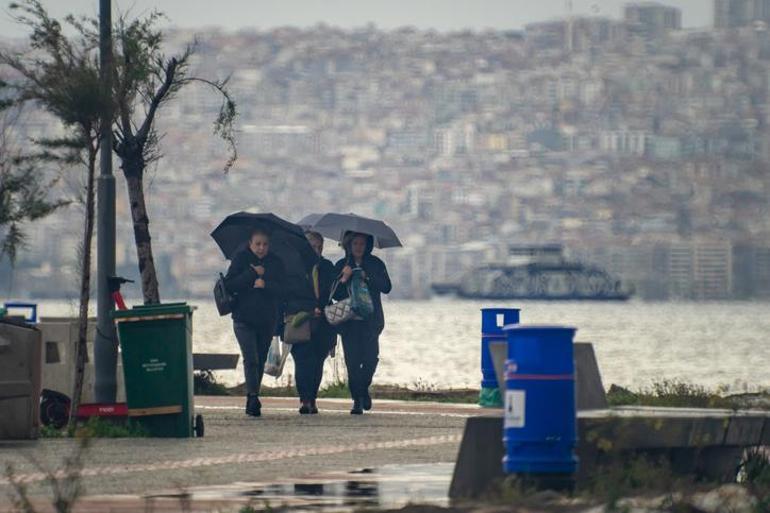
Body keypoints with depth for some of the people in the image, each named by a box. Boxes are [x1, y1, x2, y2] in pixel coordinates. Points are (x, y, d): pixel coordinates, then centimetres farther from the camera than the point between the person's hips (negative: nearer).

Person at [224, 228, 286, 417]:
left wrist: (265, 284, -21)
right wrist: (253, 273, -14)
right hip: (244, 319, -3)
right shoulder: (241, 259, 1)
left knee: (260, 360, 7)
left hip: (267, 320, 3)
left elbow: (282, 288, -4)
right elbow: (229, 285, -10)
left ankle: (252, 401, 18)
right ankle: (253, 398, -21)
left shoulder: (275, 263, 6)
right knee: (251, 359, -16)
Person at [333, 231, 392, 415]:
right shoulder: (341, 266, 9)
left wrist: (367, 277, -14)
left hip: (371, 319, 0)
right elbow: (335, 294, 2)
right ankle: (357, 400, 0)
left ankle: (363, 388, 15)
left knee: (370, 357, -12)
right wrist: (343, 280, -15)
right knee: (353, 361, -7)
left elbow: (386, 287, -3)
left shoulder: (375, 264, 9)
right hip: (349, 321, 0)